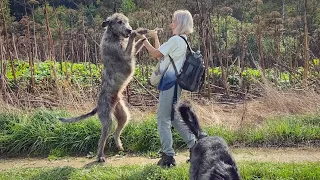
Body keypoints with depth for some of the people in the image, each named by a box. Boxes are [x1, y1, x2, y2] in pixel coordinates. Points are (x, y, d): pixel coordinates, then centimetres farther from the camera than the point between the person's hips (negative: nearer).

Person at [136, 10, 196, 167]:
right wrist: (155, 37, 24)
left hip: (170, 82, -10)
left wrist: (144, 39, 0)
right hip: (173, 83, 10)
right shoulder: (183, 41, 16)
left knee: (163, 119, -3)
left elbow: (156, 54, -11)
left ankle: (168, 156, 1)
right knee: (174, 117, 18)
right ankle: (194, 146, 21)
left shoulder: (176, 40, -14)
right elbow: (161, 55, 20)